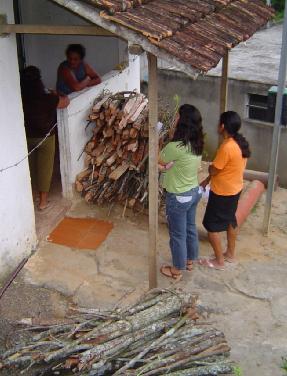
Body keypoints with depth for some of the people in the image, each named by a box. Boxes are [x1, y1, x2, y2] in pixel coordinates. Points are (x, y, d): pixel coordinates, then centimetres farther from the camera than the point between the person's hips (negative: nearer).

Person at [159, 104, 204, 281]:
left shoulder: (175, 147, -29)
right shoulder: (197, 144, -3)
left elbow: (160, 161, -9)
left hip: (179, 197, -8)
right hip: (194, 192, 8)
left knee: (178, 234, 10)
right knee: (190, 228, 24)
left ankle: (177, 270, 27)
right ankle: (190, 260, 43)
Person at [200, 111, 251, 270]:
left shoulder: (227, 147, -29)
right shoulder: (241, 143, 0)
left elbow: (213, 170, -20)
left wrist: (209, 166, 3)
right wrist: (206, 181, 14)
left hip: (222, 192, -9)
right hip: (235, 189, 9)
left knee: (212, 225, 5)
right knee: (230, 220, 23)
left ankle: (219, 261, 15)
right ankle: (230, 254, 38)